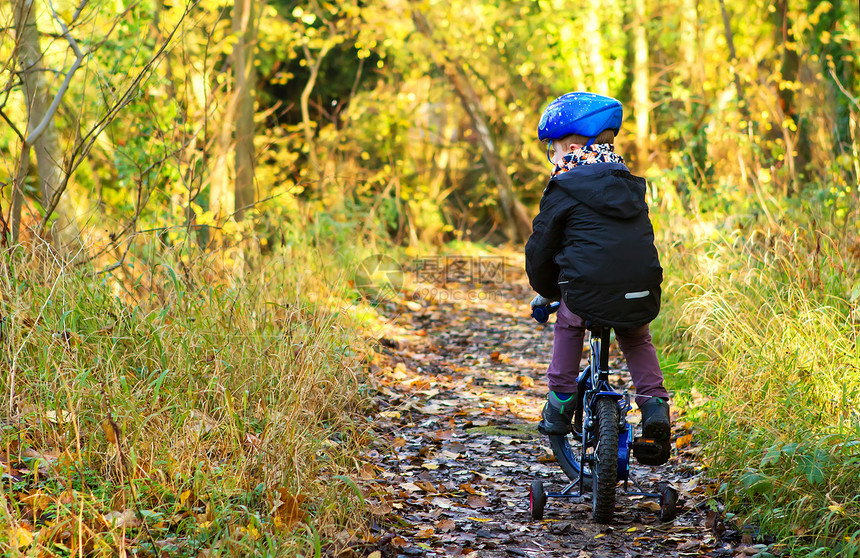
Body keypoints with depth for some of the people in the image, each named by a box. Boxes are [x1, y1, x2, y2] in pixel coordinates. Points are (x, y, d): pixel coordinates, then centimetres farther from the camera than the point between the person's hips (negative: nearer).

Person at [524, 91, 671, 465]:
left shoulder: (564, 191, 2)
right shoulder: (632, 187, 20)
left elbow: (540, 248, 7)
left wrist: (546, 292, 25)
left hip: (587, 293, -4)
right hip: (642, 294, 4)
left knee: (568, 323, 28)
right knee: (637, 340, 32)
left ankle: (561, 403, 22)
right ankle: (654, 403, 12)